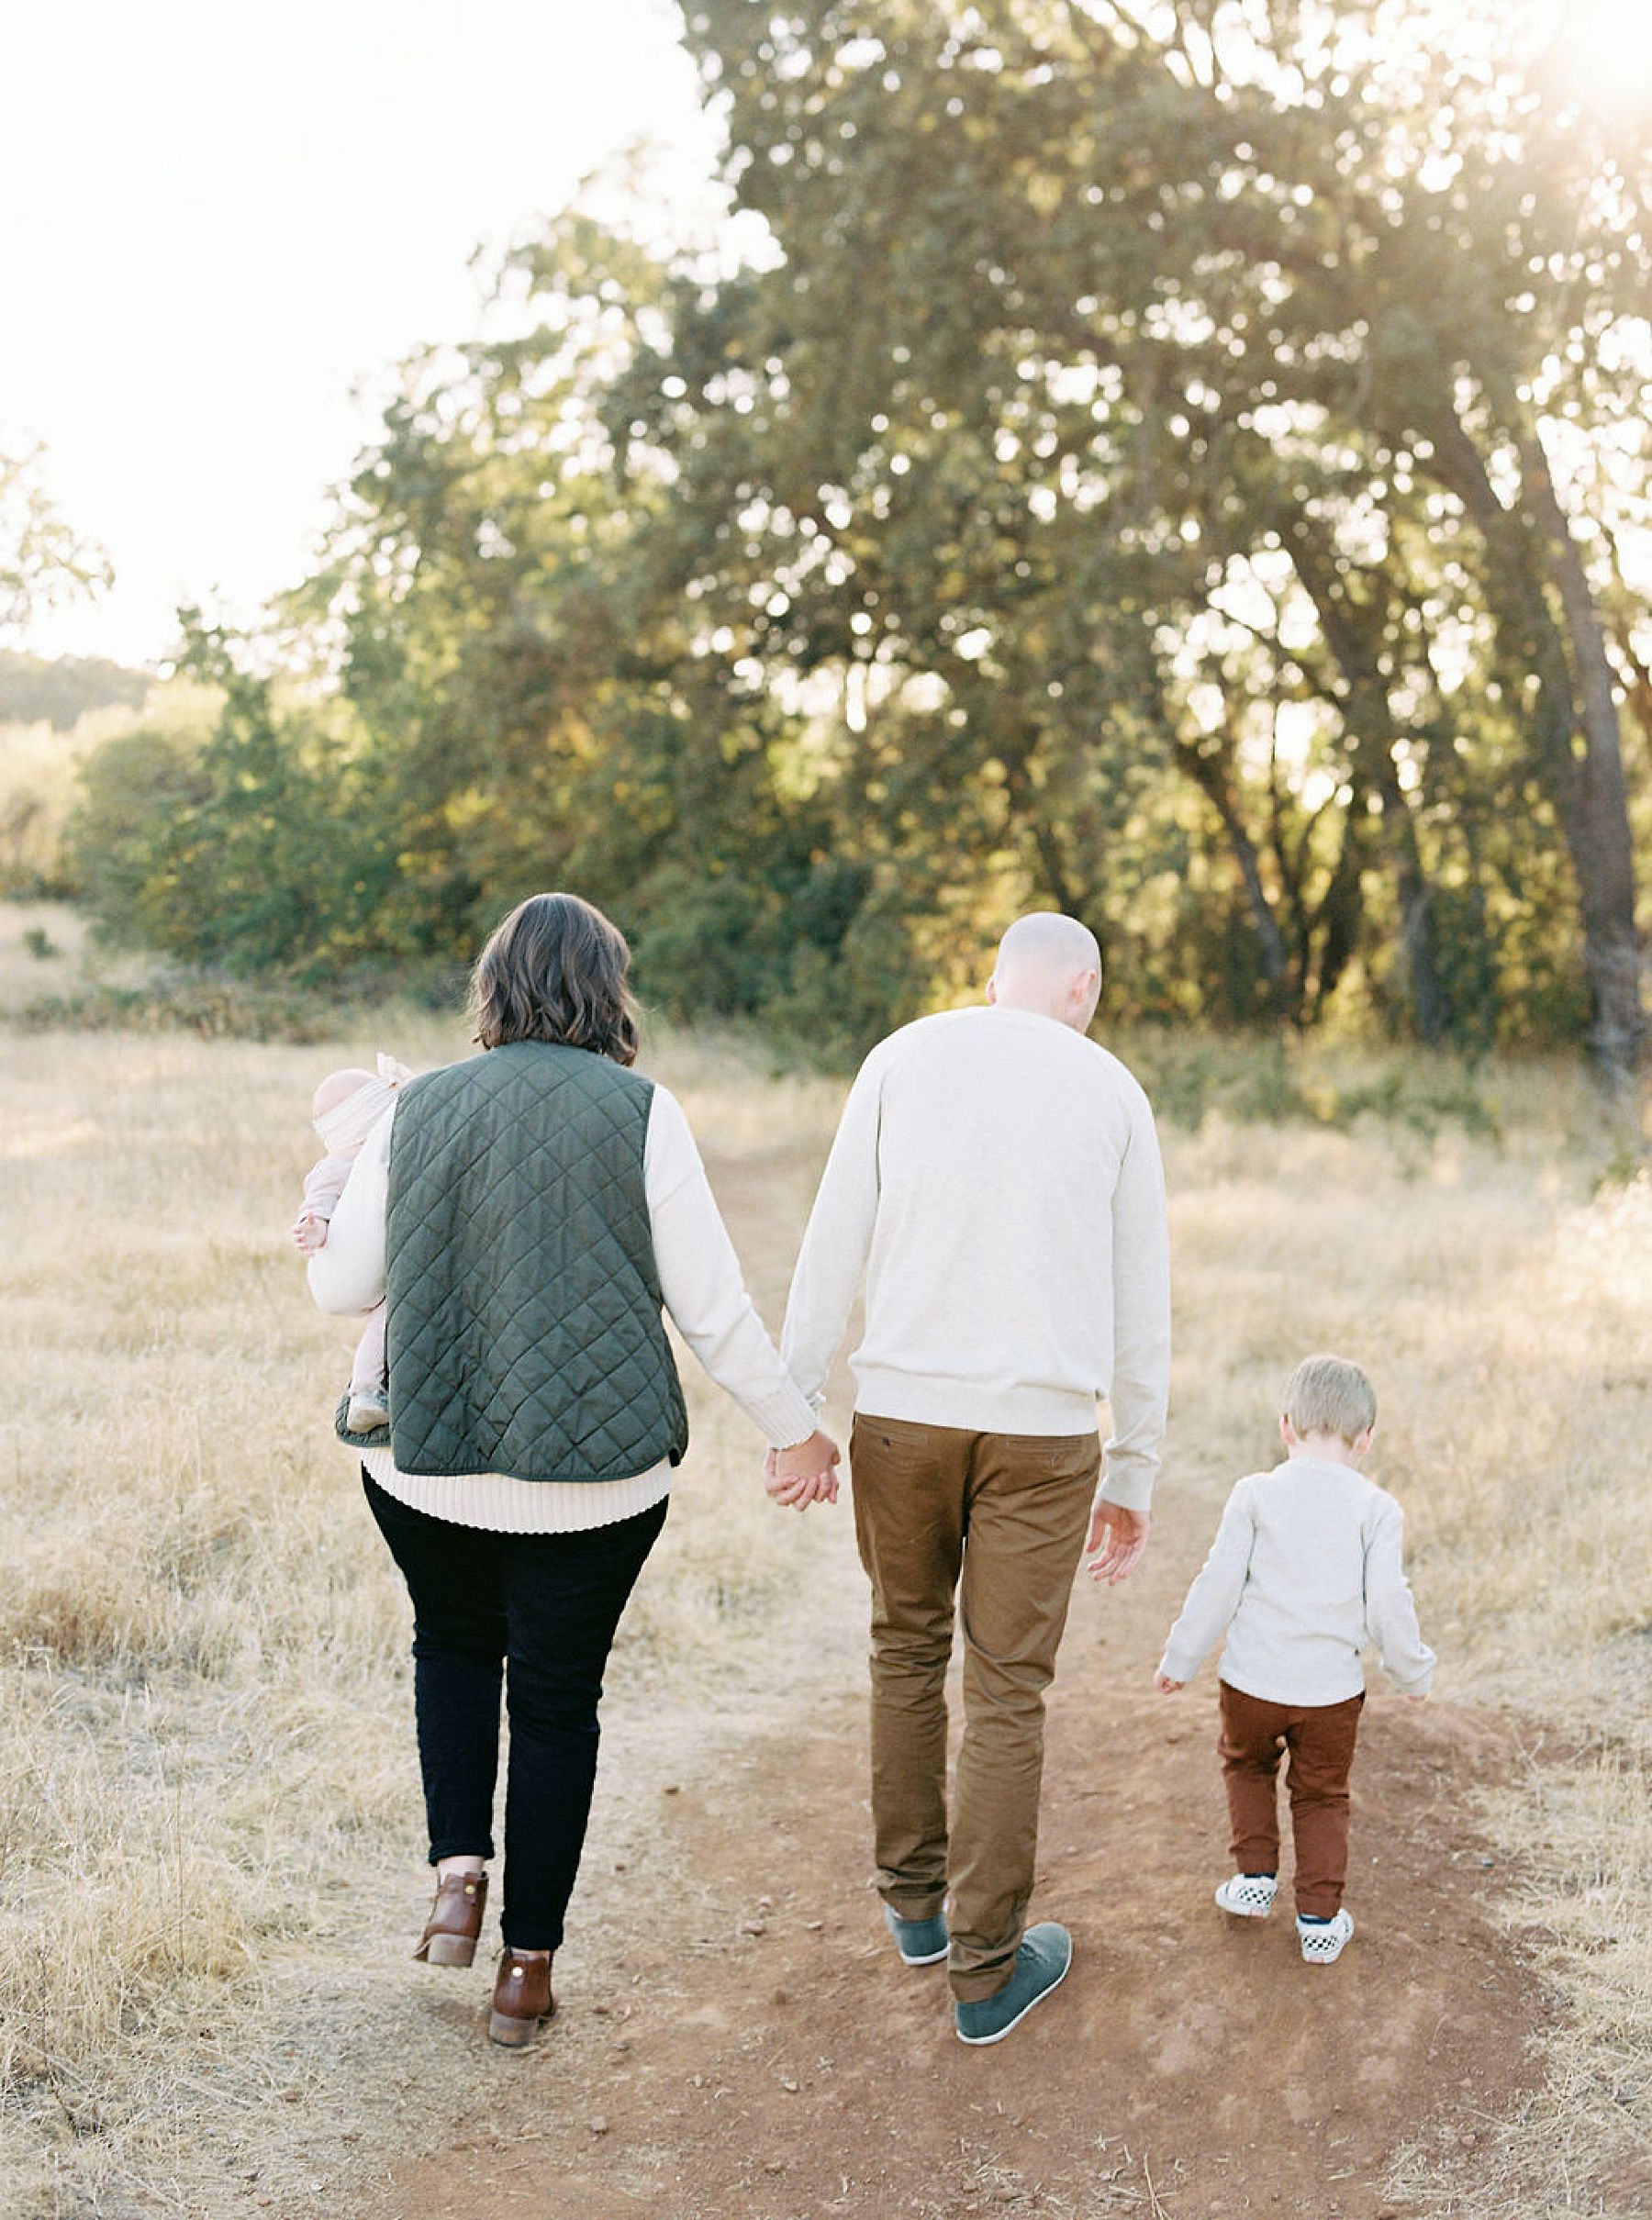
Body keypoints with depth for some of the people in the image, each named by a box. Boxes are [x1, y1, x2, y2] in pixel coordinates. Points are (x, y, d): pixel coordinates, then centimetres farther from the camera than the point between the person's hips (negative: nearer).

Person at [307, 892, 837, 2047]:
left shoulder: (418, 1109, 1)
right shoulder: (640, 1113, -7)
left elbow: (344, 1284, 5)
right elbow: (711, 1303, -7)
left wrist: (328, 1215, 27)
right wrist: (797, 1426, 6)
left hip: (428, 1463, 2)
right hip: (595, 1472, -2)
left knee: (455, 1643, 28)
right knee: (558, 1699, 12)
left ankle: (459, 1871, 13)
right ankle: (528, 1970, 18)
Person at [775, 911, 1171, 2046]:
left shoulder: (902, 1060, 4)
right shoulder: (1113, 1094, 5)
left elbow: (834, 1249, 0)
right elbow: (1142, 1307, 6)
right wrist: (1134, 1480, 13)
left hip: (904, 1413, 1)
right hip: (1041, 1432, -1)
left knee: (910, 1646, 22)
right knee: (1008, 1692, 8)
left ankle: (919, 1897, 32)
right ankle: (986, 1967, 13)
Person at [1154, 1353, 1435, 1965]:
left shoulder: (1255, 1494, -6)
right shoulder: (1376, 1508, -6)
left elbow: (1218, 1587, -5)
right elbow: (1388, 1606, -5)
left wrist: (1179, 1659, 6)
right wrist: (1414, 1669, 12)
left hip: (1252, 1681, 0)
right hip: (1332, 1688, 0)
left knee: (1246, 1766, 27)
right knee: (1321, 1798, 16)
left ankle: (1256, 1877, 25)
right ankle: (1319, 1919, 14)